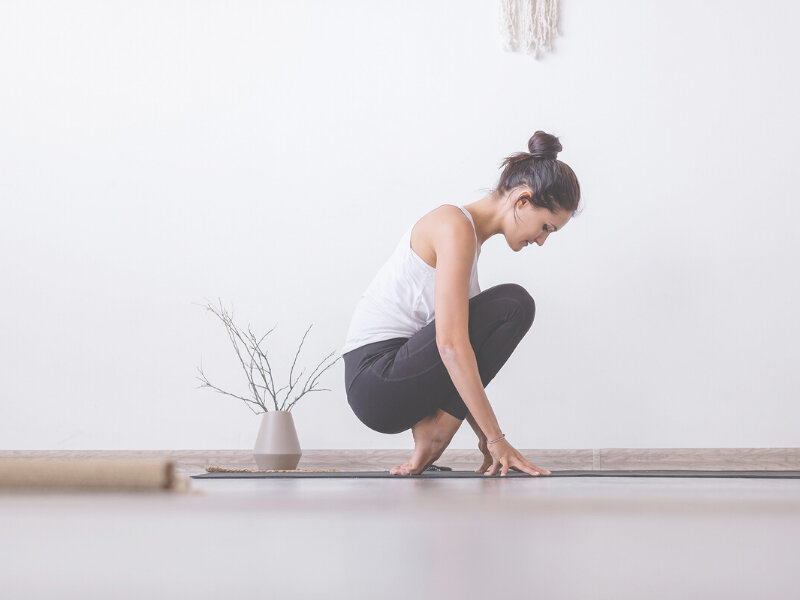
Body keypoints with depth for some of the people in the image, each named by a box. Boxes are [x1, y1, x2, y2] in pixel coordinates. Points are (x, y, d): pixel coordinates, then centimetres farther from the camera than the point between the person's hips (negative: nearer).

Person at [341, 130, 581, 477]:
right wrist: (495, 438, -20)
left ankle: (433, 426, 9)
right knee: (513, 305, -14)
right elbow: (451, 346, -23)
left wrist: (485, 434, 12)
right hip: (377, 379, -10)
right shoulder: (456, 226, -15)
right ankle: (436, 430, -9)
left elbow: (464, 348, 17)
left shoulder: (470, 231, 16)